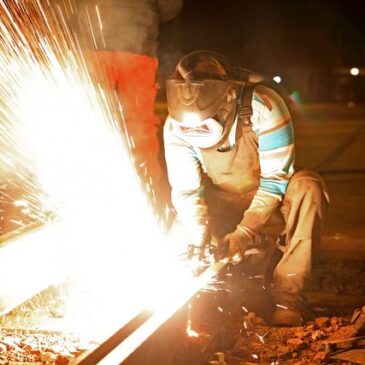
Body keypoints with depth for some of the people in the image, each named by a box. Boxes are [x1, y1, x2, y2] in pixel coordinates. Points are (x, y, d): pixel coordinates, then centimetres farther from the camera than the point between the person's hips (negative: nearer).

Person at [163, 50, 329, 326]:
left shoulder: (265, 107, -28)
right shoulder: (175, 126, -18)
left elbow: (275, 179, -25)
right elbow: (186, 190, -14)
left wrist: (244, 233, -33)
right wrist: (199, 240, -29)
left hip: (271, 202, -3)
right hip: (222, 209, 3)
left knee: (308, 188, -34)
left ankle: (286, 299, -31)